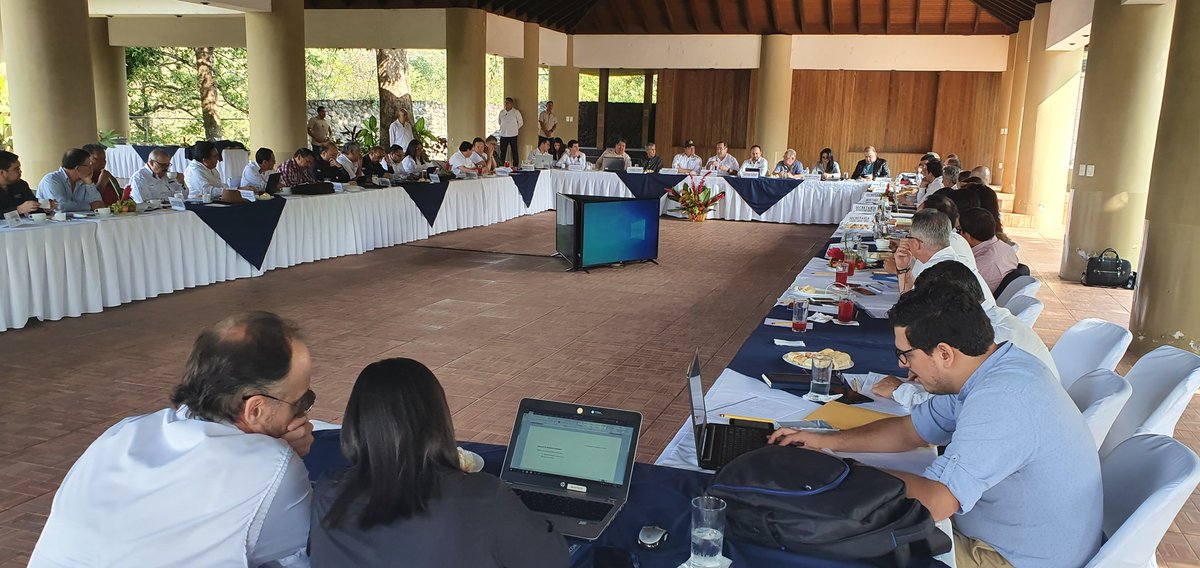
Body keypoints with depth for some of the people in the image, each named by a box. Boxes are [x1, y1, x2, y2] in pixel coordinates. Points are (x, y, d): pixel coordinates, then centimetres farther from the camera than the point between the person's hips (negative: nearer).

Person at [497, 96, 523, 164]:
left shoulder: (516, 112, -3)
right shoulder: (502, 112, 7)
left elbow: (521, 123, 4)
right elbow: (499, 121, 22)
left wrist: (515, 129, 6)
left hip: (513, 135, -3)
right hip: (503, 135, 3)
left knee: (514, 151, 0)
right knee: (502, 151, 5)